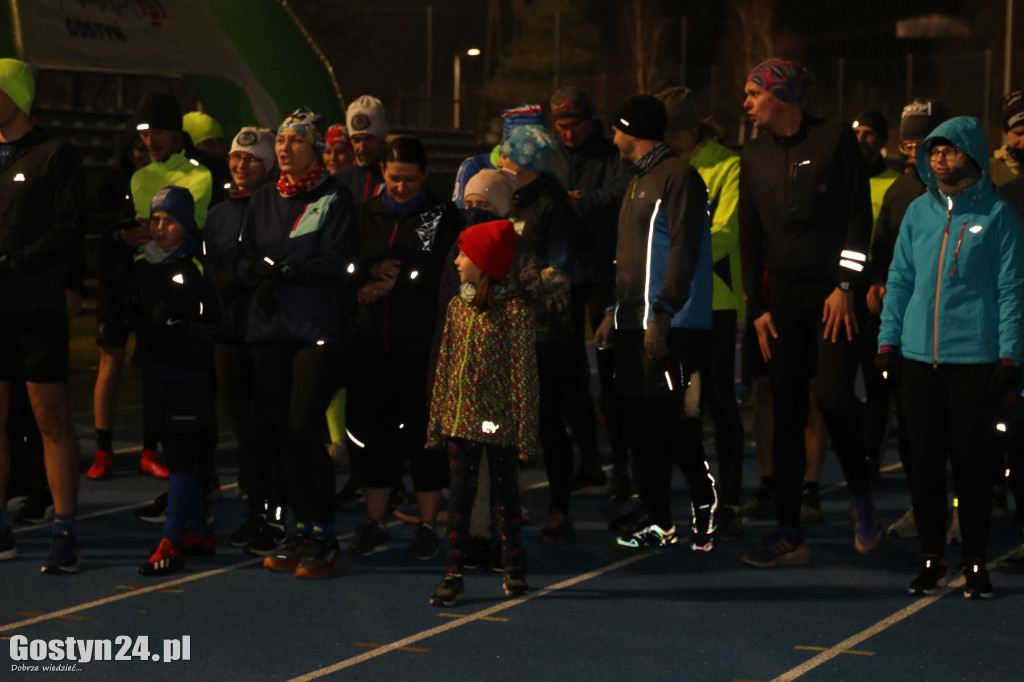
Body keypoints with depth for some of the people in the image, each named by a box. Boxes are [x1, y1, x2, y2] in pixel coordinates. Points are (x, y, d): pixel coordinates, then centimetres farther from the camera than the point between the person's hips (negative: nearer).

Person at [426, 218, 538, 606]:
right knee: (459, 493, 4)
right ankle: (454, 575, 7)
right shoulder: (457, 307, 8)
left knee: (505, 491, 7)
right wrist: (437, 417, 10)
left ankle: (513, 569, 20)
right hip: (461, 417, 5)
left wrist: (524, 427, -11)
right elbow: (445, 365, 12)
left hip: (499, 420, -5)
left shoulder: (514, 310, -9)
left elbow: (523, 370, -9)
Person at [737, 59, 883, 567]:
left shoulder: (835, 140, -2)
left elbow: (859, 216, -5)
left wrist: (845, 286, -11)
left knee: (833, 398, -14)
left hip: (833, 294, -4)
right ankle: (789, 535, 4)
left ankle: (860, 496, 13)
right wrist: (757, 306, 8)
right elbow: (749, 234, 13)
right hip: (783, 296, 4)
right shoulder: (756, 154, 12)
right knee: (786, 412, 1)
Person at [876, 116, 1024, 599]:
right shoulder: (919, 212, 11)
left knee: (971, 463, 1)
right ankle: (931, 560, 16)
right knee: (924, 460, 7)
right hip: (919, 356, 4)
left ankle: (975, 564, 11)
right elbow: (899, 280, 14)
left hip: (975, 359, -4)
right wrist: (888, 342, 6)